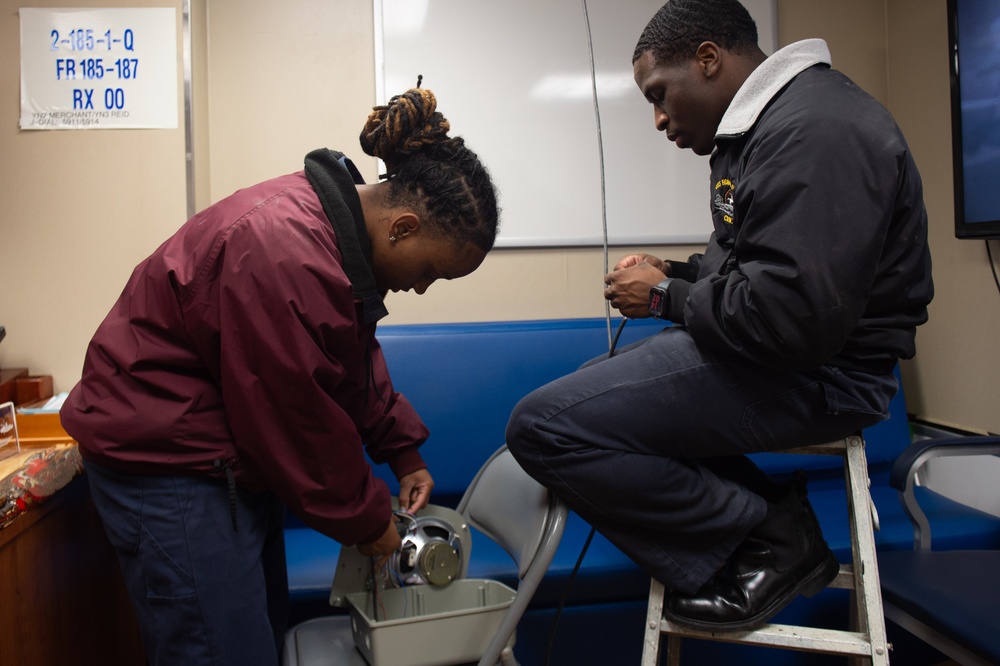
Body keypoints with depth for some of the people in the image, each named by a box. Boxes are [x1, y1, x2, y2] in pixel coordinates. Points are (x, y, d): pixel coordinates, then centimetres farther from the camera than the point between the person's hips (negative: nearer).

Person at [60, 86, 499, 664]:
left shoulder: (343, 221, 0)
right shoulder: (286, 254, -31)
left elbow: (359, 361, 12)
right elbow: (300, 417, -22)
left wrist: (404, 453, 8)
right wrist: (365, 519, -9)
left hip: (233, 452, 10)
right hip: (164, 460, -10)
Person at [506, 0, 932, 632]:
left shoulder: (814, 129, -19)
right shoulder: (762, 123, 15)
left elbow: (797, 315, -28)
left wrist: (667, 298, -13)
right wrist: (677, 272, 7)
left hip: (819, 369, -11)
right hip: (767, 345, 11)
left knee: (543, 426, -19)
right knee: (586, 389, 22)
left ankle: (767, 539, -5)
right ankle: (769, 511, 9)